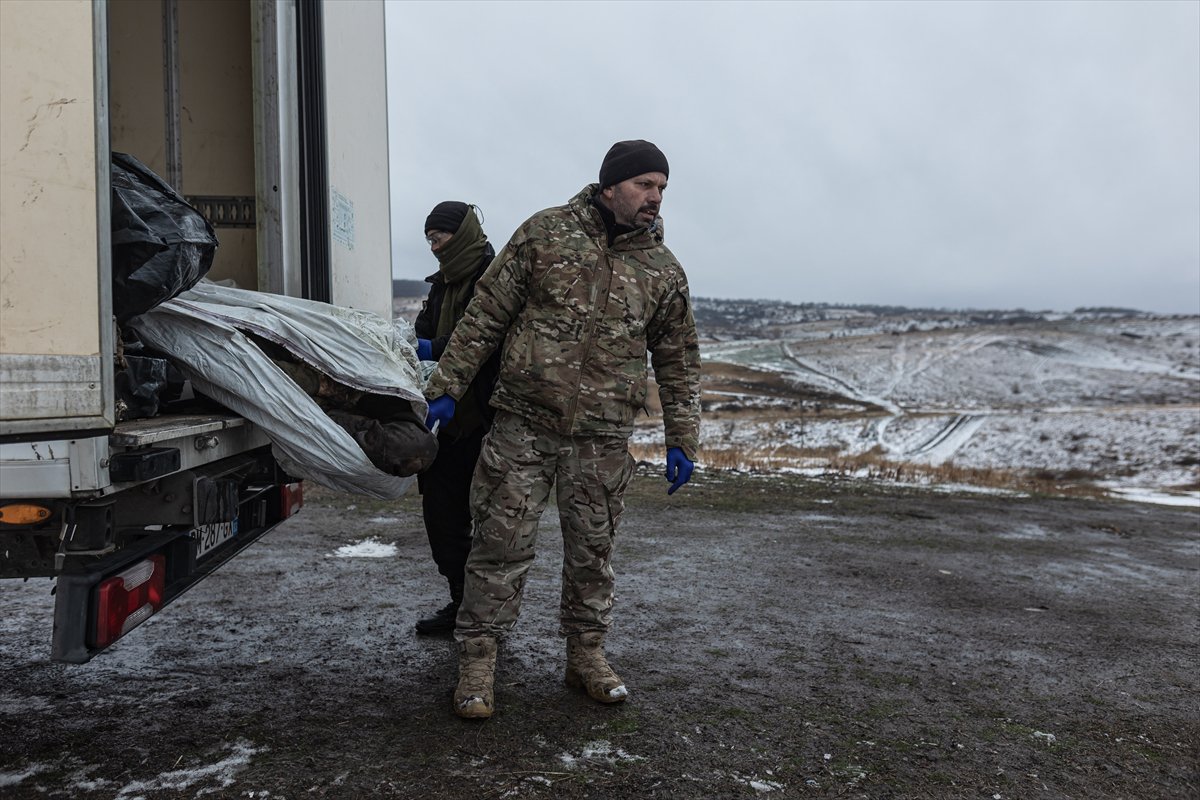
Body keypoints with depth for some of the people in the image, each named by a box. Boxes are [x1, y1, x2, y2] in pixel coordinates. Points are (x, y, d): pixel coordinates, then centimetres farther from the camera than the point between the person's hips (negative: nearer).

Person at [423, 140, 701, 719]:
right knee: (501, 542, 0)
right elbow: (486, 313, 2)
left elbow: (679, 362, 12)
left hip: (602, 438, 2)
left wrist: (681, 441, 6)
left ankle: (586, 654, 29)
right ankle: (477, 661, 14)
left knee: (592, 550, 11)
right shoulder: (545, 232, -1)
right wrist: (447, 385, -1)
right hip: (522, 425, -2)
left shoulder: (664, 271, 6)